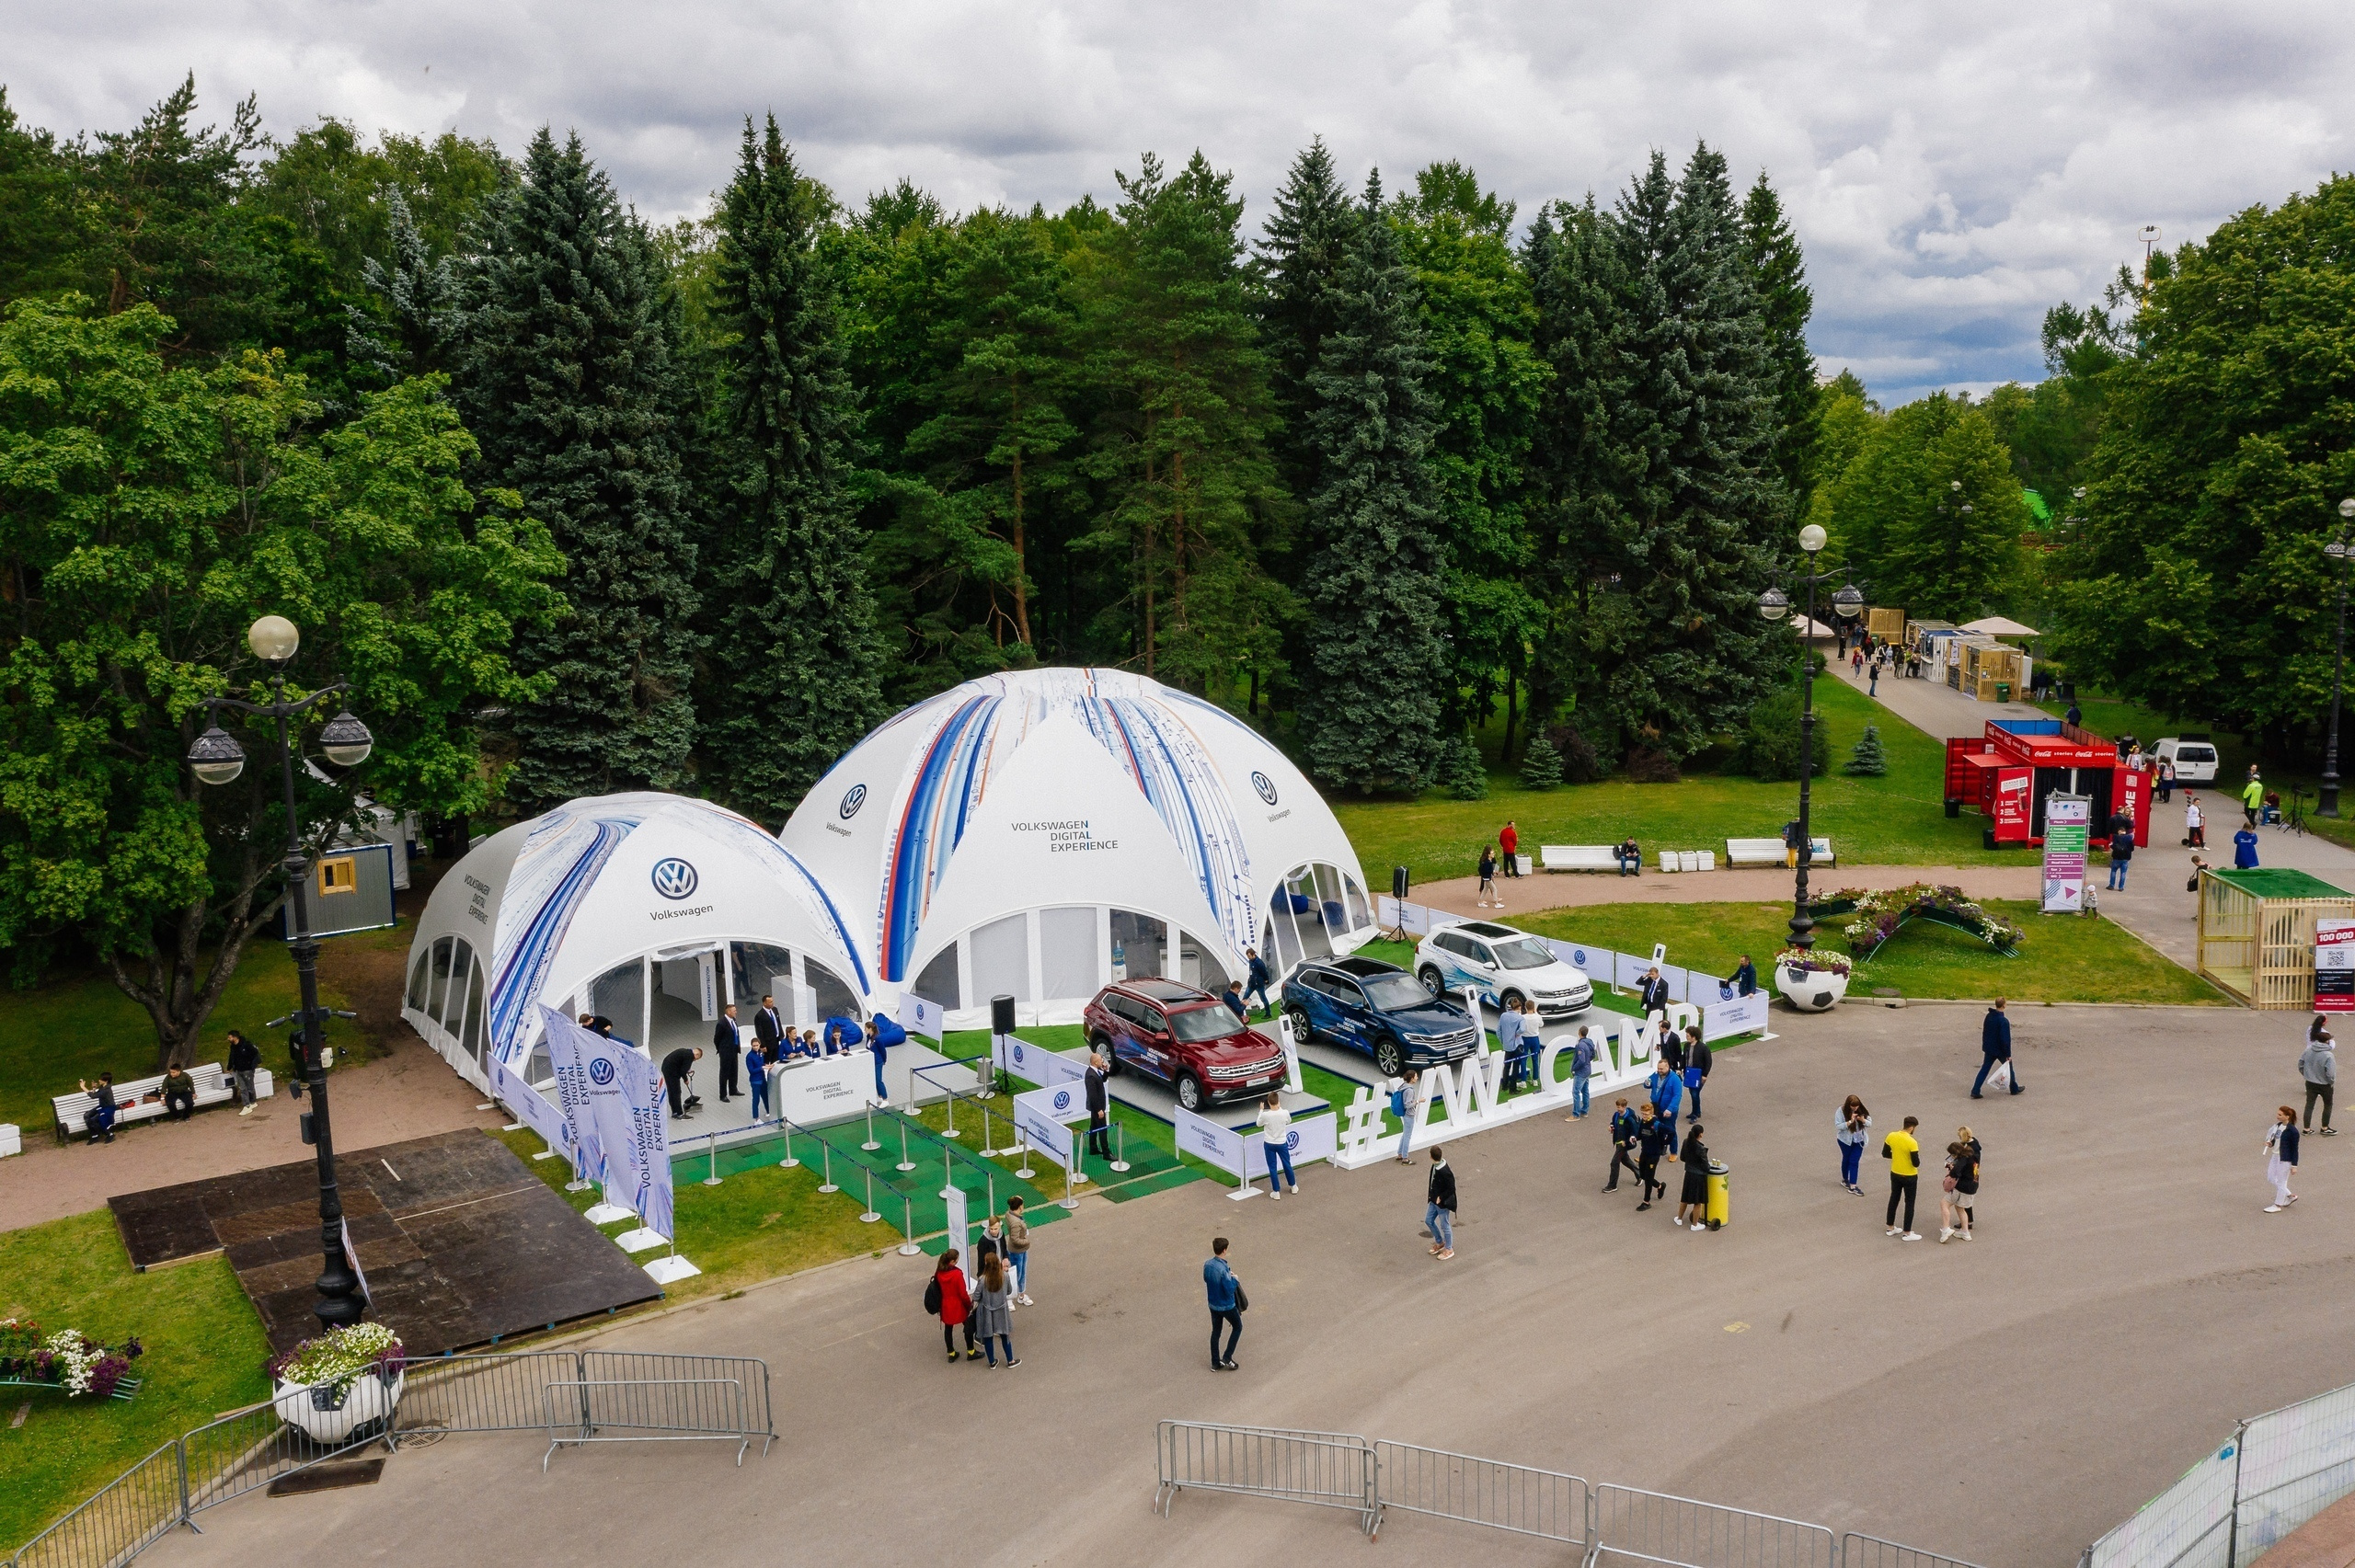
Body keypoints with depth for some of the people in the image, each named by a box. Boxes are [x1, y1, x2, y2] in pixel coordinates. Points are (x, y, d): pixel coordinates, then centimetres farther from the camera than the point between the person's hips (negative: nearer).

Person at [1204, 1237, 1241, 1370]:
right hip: (1227, 1306, -6)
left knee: (1215, 1332, 18)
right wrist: (1234, 1279, -9)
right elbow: (1230, 1290, -27)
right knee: (1237, 1327, 17)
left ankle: (1215, 1363, 26)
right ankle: (1227, 1358, 16)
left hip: (1213, 1305, 6)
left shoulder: (1207, 1265, -8)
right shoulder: (1223, 1269, -31)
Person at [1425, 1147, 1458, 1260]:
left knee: (1445, 1226, 9)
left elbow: (1451, 1189, -26)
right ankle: (1439, 1242, 40)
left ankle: (1449, 1249, 28)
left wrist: (1441, 1198, -19)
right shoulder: (1435, 1166, -5)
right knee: (1428, 1221, 20)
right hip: (1434, 1200, 9)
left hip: (1443, 1203, -9)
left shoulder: (1445, 1172, -32)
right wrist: (1430, 1193, 8)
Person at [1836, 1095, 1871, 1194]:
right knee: (1846, 1159, 16)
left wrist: (1863, 1120, -27)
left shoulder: (1861, 1111, -10)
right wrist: (1850, 1122, -33)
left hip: (1858, 1140, 2)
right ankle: (1845, 1179, 38)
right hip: (1845, 1140, -2)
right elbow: (1838, 1126, -21)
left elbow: (1870, 1123, -5)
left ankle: (1852, 1186, 1)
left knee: (1854, 1162, 0)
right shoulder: (1841, 1111, -19)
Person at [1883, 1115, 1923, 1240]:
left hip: (1895, 1174, 6)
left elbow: (1885, 1154, 2)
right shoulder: (1912, 1142, -26)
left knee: (1894, 1199, 20)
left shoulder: (1891, 1136, -8)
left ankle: (1891, 1228, 31)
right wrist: (1915, 1155, -2)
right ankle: (1907, 1233, 14)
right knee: (1909, 1203, 8)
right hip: (1909, 1177, -6)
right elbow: (1916, 1163, -22)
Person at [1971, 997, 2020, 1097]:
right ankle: (2014, 1089, 35)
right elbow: (2006, 1039, -22)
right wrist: (2008, 1054, -15)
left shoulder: (1988, 1017, -1)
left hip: (1989, 1049, 5)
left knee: (1984, 1069, 7)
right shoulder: (2004, 1021, -23)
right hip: (2000, 1050, -5)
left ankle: (1975, 1091, -1)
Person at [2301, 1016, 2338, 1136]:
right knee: (2328, 1105, 18)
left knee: (2309, 1105, 13)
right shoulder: (2329, 1055, -24)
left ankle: (2307, 1128, 19)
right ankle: (2325, 1128, 28)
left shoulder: (2308, 1051, -7)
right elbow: (2330, 1073, -25)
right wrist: (2332, 1082, -6)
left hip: (2310, 1083, 4)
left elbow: (2300, 1065, 2)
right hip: (2324, 1085, -4)